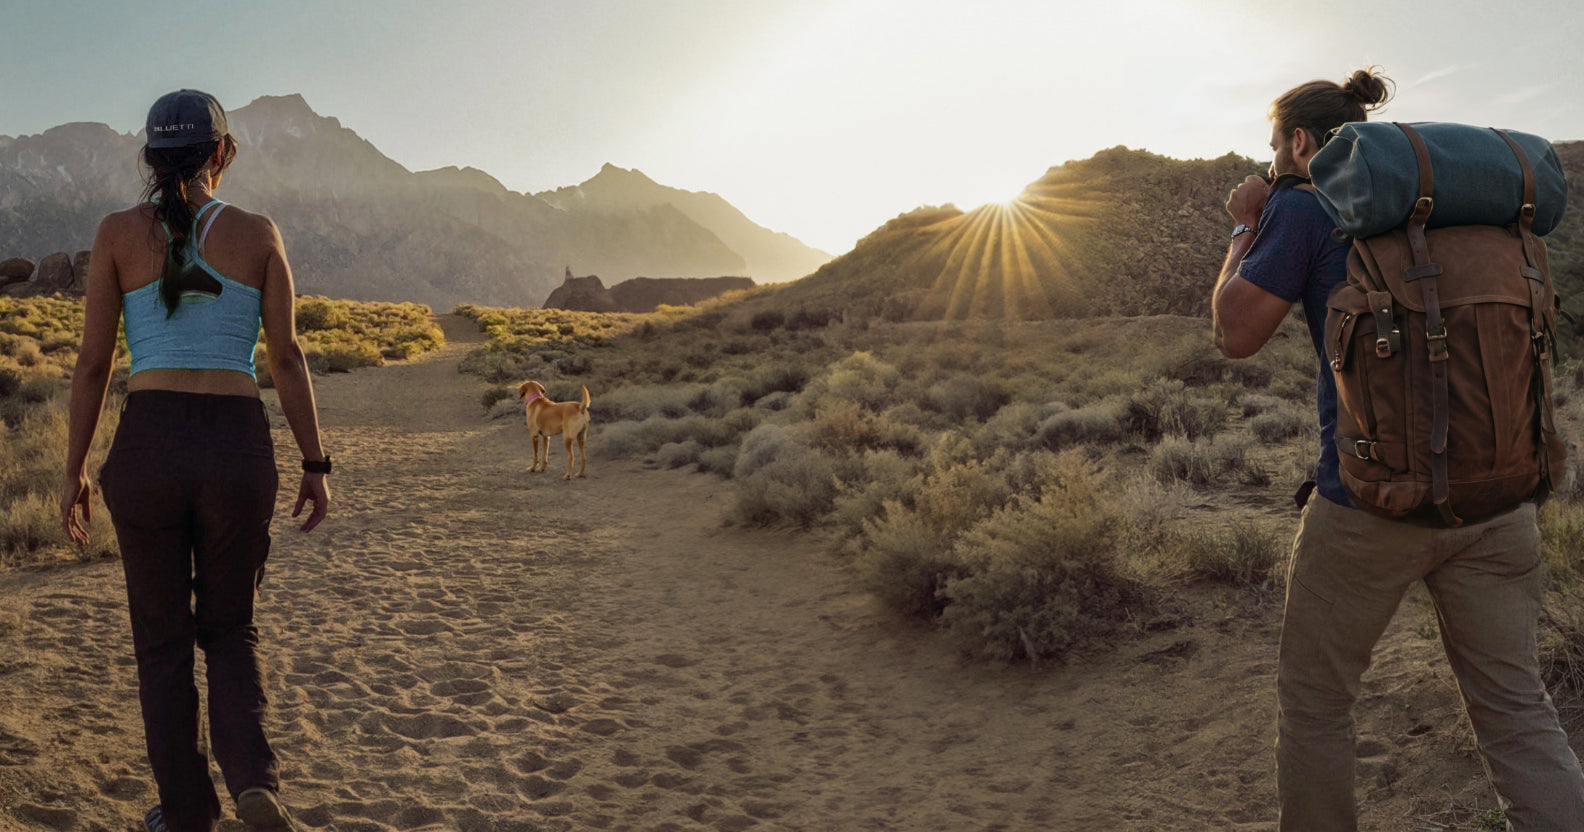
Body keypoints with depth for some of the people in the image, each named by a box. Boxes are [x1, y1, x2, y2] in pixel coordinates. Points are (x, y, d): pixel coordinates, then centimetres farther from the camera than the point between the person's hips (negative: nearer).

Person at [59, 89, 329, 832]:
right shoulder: (259, 234, 4)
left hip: (148, 444, 0)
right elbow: (288, 358, 0)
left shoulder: (118, 232, 3)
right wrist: (315, 464, 6)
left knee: (162, 637, 17)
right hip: (238, 445, 1)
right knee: (230, 626, 19)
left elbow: (93, 362, 3)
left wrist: (75, 469, 11)